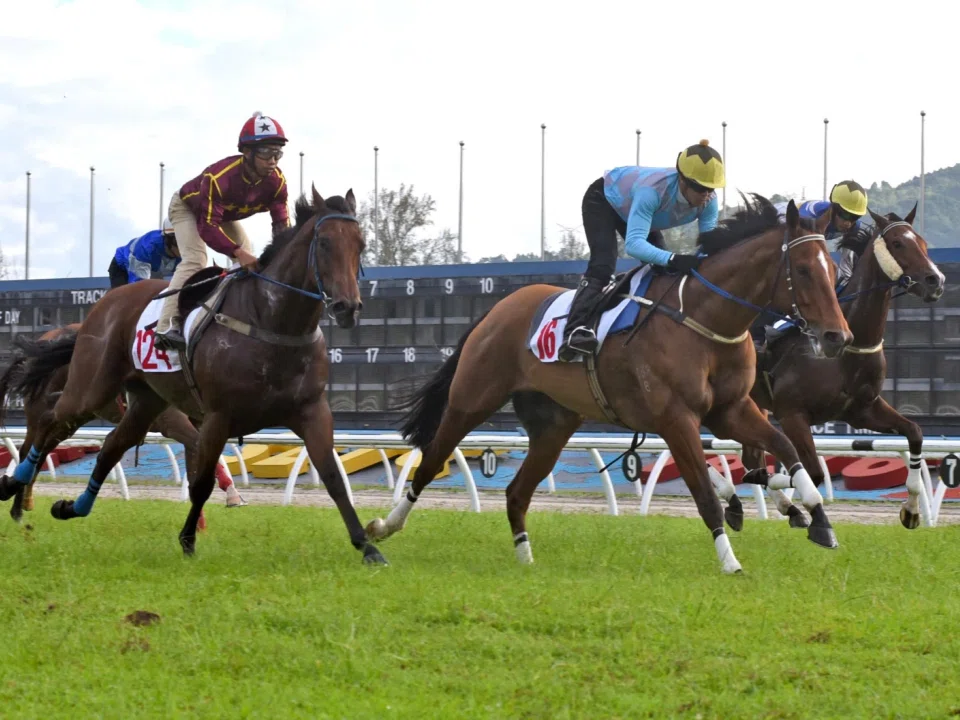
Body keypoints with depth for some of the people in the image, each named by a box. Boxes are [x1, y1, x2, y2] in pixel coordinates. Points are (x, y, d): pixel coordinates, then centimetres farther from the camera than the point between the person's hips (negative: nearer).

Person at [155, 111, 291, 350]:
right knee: (195, 260, -26)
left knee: (252, 261, 0)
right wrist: (238, 252, -55)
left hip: (226, 214, 7)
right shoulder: (218, 178, -44)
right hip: (187, 207, -7)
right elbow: (207, 226, -44)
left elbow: (282, 223, -22)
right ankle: (168, 326, -34)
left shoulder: (277, 182, -27)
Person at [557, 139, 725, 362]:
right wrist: (673, 259, -70)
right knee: (602, 267, -26)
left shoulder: (708, 202, -29)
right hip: (603, 200, -7)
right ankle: (576, 331, -38)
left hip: (634, 209, 7)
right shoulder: (652, 190, -47)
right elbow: (634, 243, -55)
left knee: (660, 271, 0)